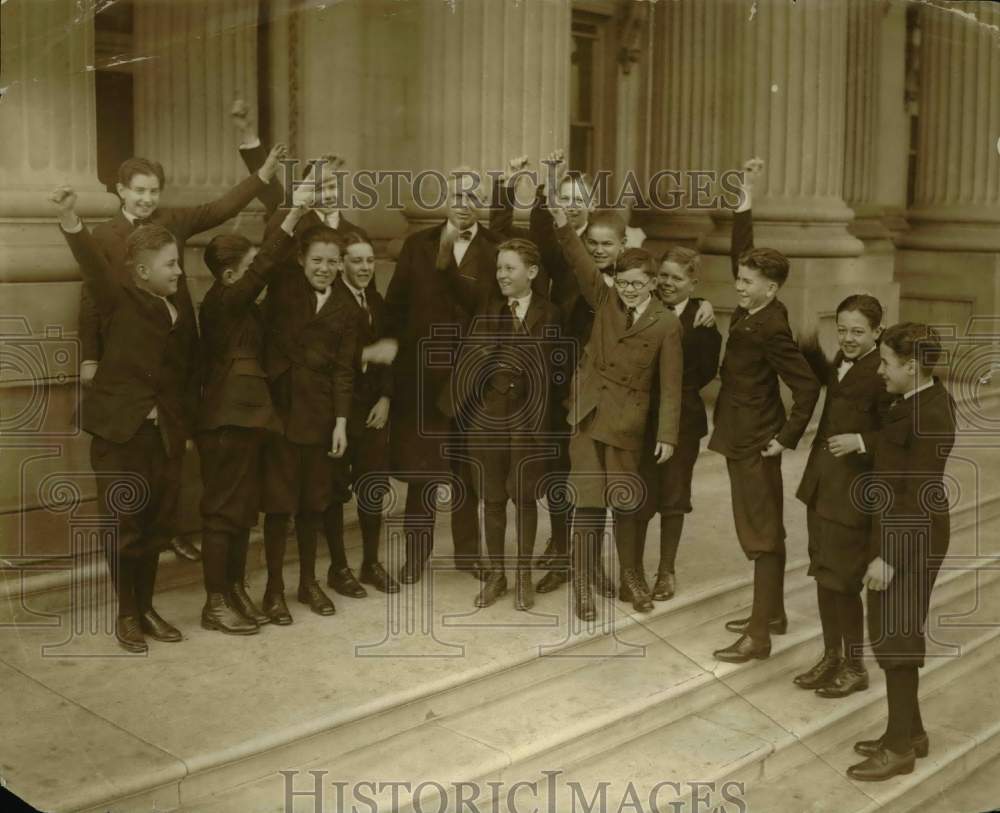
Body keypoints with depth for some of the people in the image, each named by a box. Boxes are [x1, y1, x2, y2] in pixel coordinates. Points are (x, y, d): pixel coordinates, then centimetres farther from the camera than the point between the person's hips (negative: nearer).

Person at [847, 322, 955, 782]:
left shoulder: (930, 416, -23)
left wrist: (889, 557, -22)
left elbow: (920, 495, -24)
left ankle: (900, 747, 16)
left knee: (895, 637, 2)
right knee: (894, 635, 18)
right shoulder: (921, 397, 5)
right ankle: (910, 731, 32)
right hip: (897, 531, 10)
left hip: (909, 540, -10)